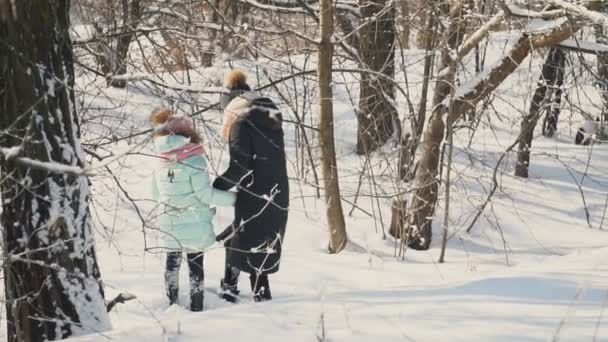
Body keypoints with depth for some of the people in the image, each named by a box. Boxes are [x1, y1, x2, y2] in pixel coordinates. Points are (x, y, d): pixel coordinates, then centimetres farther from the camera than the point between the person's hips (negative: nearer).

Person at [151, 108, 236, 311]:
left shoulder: (160, 165, -1)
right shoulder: (194, 161, -17)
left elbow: (156, 194, 9)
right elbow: (206, 194, -18)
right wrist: (233, 198, -8)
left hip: (170, 227, 5)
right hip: (195, 225, -5)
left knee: (172, 261, 20)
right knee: (196, 264, 7)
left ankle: (171, 301, 30)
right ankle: (196, 305, 11)